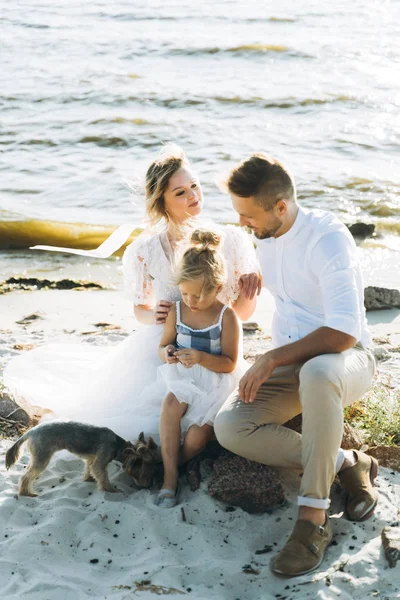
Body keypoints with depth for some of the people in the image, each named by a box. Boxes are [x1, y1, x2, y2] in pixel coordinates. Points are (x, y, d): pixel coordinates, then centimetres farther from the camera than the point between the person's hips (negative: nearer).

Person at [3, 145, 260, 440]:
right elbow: (141, 309, 7)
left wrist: (250, 288, -21)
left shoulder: (232, 240, -7)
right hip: (156, 353, 1)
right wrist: (152, 316, -16)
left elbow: (242, 313, 0)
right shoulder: (146, 250, -7)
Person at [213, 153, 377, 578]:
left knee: (316, 372, -45)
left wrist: (273, 360, -23)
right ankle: (345, 465, -9)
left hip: (345, 359, -7)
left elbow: (343, 333, -28)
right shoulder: (265, 238, 6)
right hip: (290, 362, 7)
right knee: (229, 427, -21)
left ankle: (313, 518, -33)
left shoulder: (328, 237, -20)